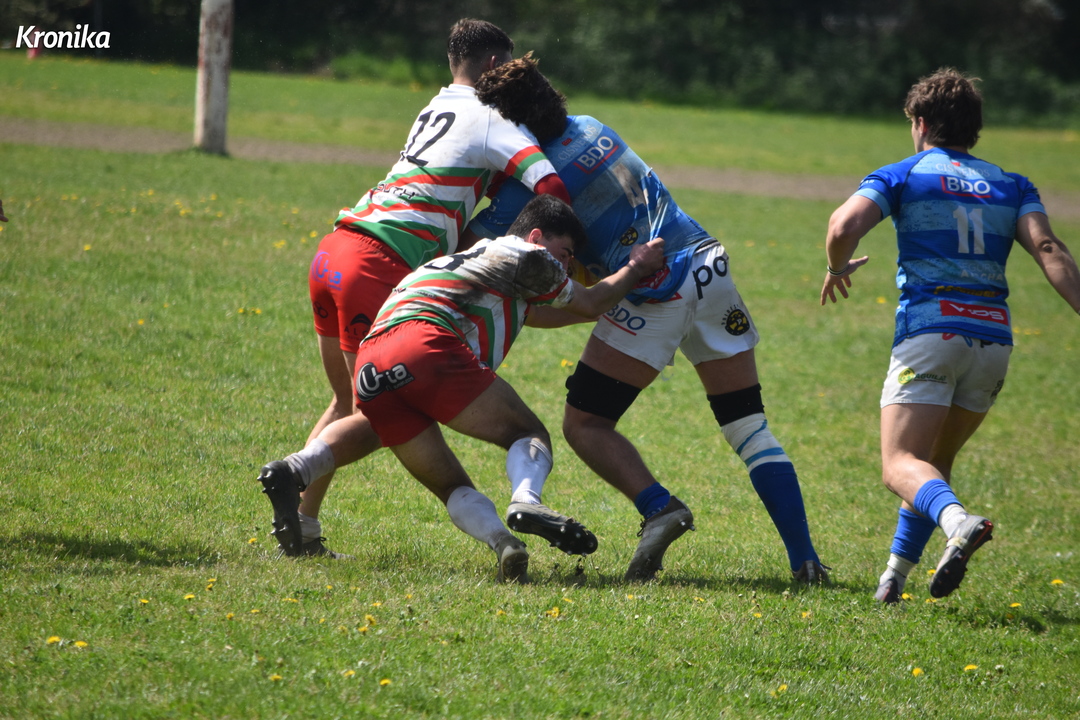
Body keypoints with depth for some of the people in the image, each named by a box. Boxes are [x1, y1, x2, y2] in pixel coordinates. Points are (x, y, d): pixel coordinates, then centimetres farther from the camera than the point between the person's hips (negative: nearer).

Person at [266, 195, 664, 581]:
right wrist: (636, 267, 42)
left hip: (369, 375, 7)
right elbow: (589, 305, 26)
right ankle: (526, 501, -28)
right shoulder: (522, 253, 16)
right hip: (426, 346, -7)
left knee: (453, 489, 7)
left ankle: (500, 539, -23)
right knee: (530, 435, 4)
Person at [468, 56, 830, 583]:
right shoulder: (589, 127, 12)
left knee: (584, 425, 5)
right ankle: (805, 560, 1)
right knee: (749, 428, 9)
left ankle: (658, 507, -19)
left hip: (653, 297, -7)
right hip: (707, 268, 7)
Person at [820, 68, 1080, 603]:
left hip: (930, 328, -4)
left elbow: (844, 226, -10)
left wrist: (838, 267, 11)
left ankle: (958, 521, -42)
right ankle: (896, 574, 17)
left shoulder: (903, 176, 8)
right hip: (994, 336, 5)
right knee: (935, 461, 21)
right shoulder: (1011, 185, 17)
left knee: (902, 466, -12)